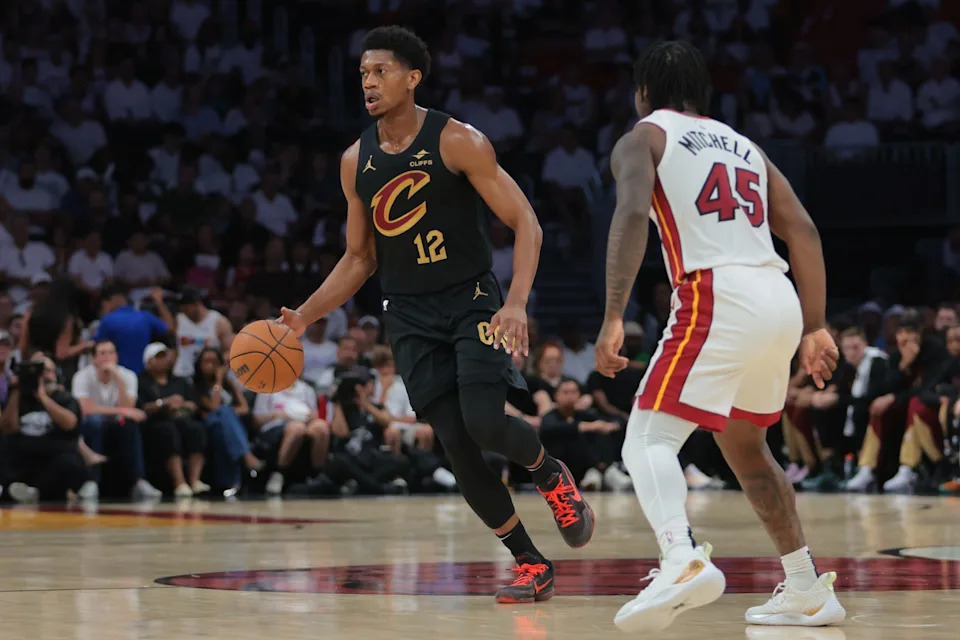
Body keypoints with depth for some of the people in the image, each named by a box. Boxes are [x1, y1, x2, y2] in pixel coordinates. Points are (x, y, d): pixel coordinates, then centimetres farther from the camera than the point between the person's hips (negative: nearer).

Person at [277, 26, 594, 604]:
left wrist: (516, 303, -26)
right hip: (410, 317, 4)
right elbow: (360, 260, 15)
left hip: (472, 300, -4)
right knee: (456, 444, -5)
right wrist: (304, 317, 2)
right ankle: (532, 565, 8)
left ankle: (551, 474, 12)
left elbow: (525, 223, -12)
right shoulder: (356, 162, 5)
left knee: (484, 422, -23)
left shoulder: (459, 142, -10)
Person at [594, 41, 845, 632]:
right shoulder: (744, 146, 27)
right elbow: (804, 233, 17)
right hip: (780, 300, 7)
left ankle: (684, 558, -41)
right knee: (744, 445, 26)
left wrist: (614, 318, -18)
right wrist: (816, 328, 17)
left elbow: (633, 215, -11)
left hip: (717, 300, -7)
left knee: (649, 440, -11)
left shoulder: (643, 139, 9)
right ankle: (809, 592, 28)